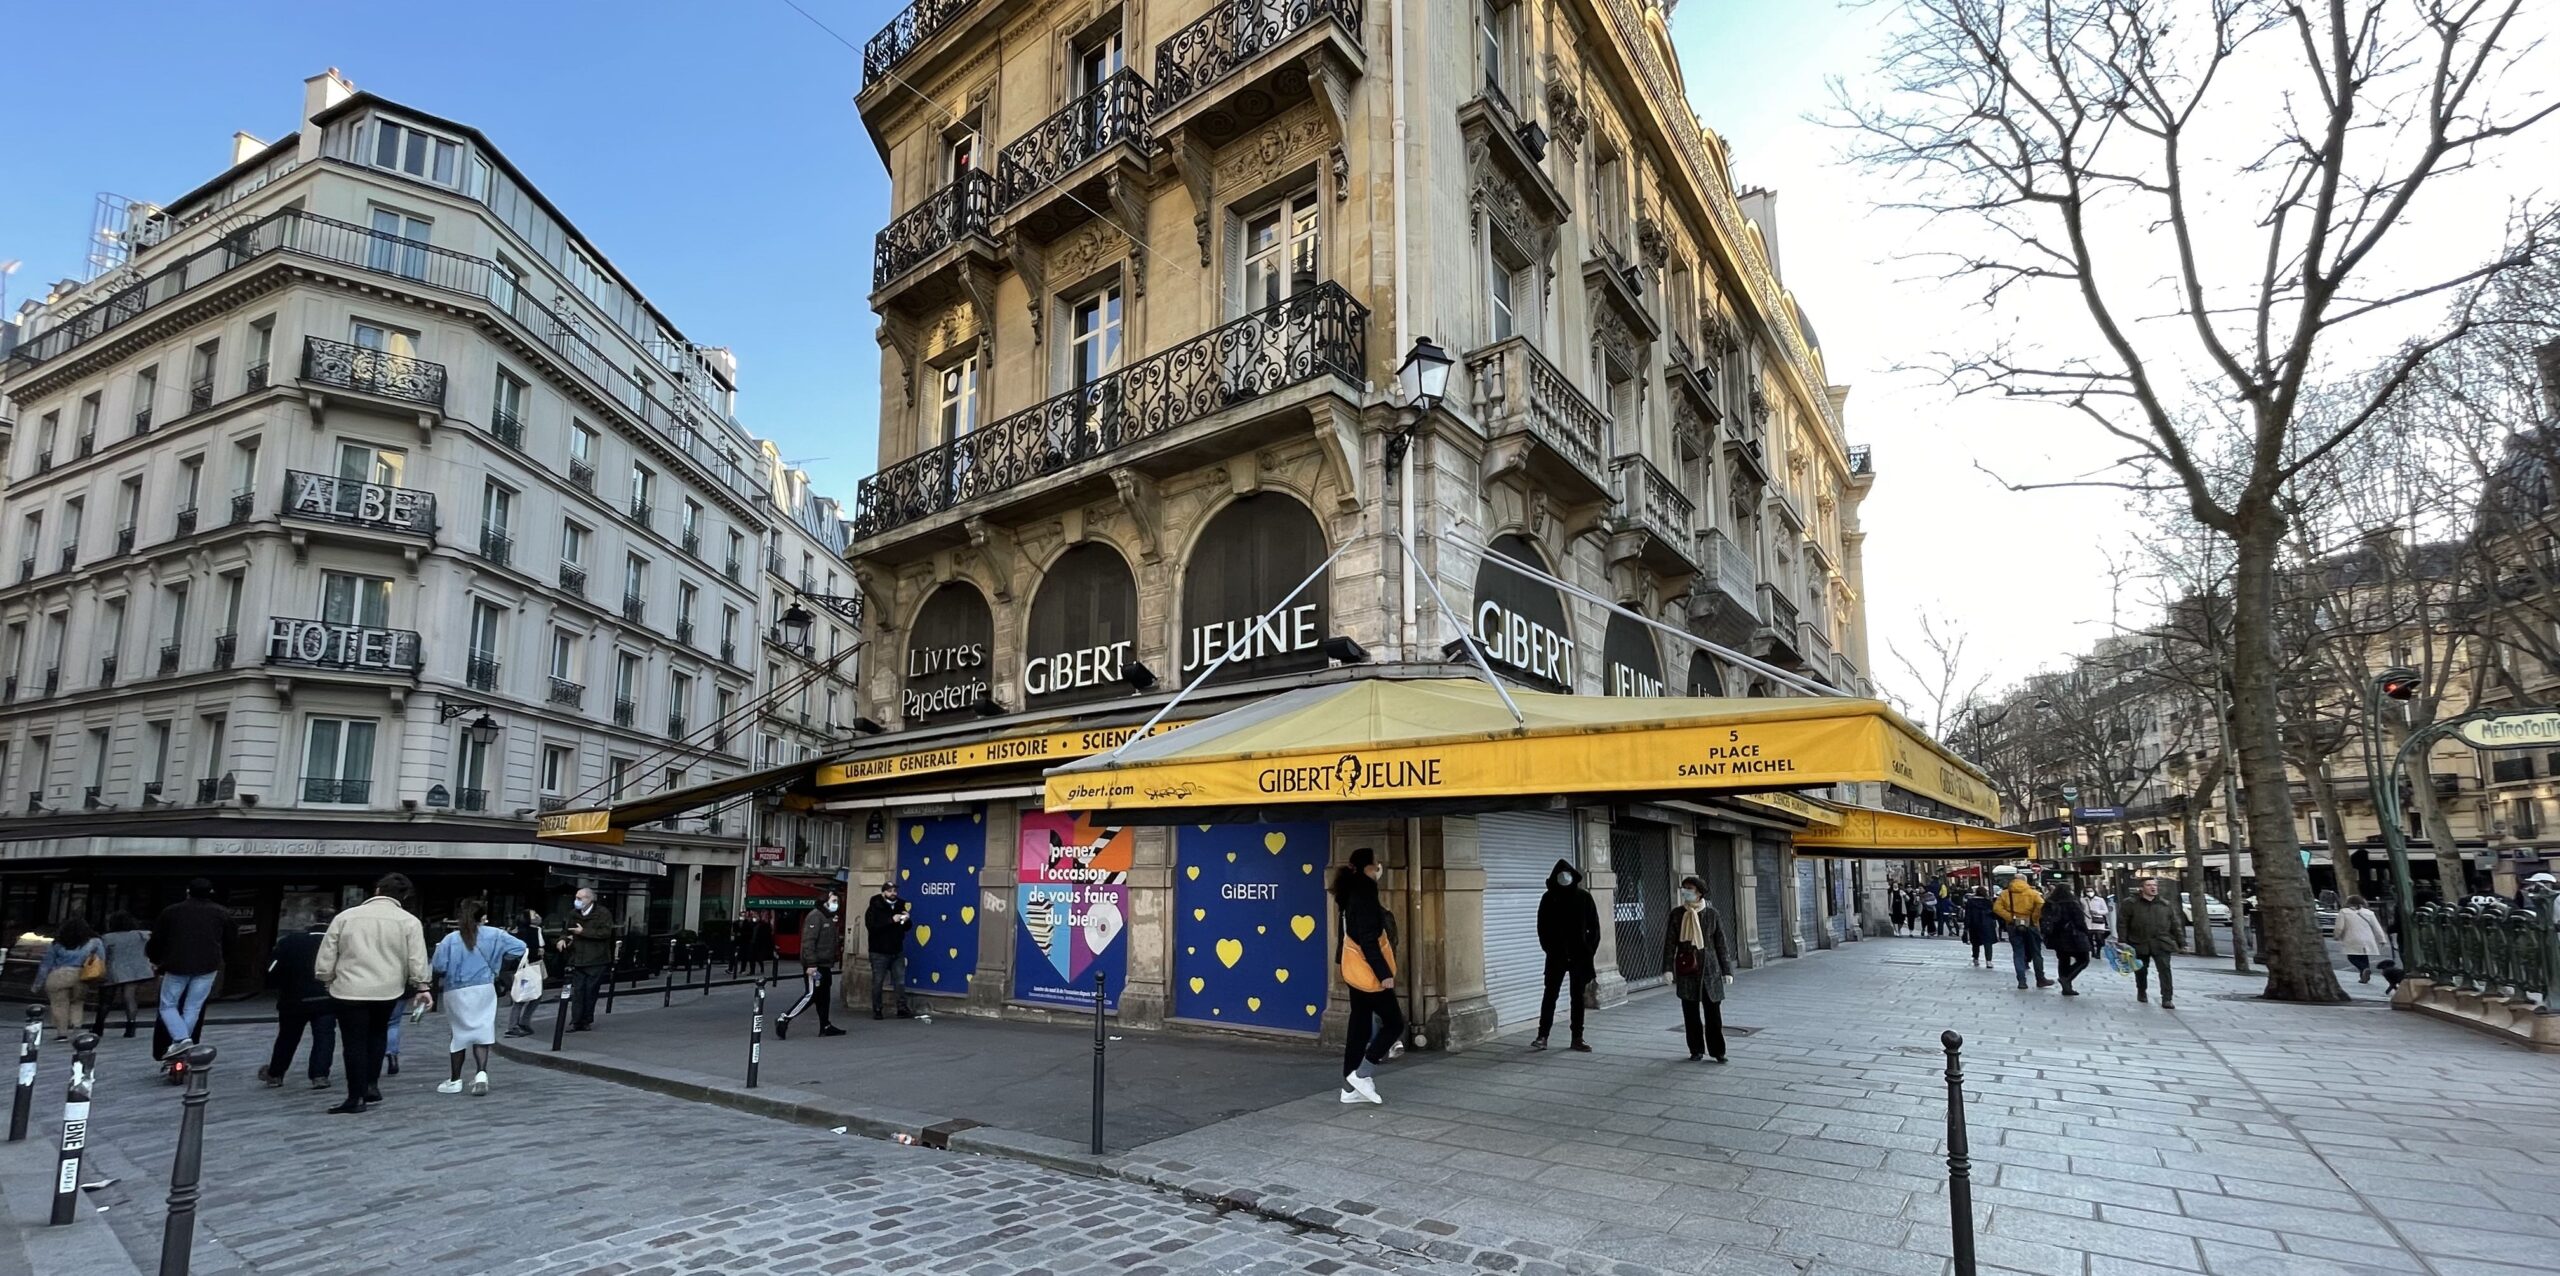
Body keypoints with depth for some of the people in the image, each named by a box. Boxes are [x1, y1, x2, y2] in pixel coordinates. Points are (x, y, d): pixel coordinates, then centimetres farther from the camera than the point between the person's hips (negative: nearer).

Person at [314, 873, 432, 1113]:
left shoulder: (345, 916, -1)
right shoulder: (409, 922, -3)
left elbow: (325, 959, 2)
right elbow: (417, 961, -6)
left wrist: (327, 981, 18)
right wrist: (422, 987, 2)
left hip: (349, 991, -1)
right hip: (387, 991, 1)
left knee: (355, 1043, 7)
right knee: (377, 1034, 23)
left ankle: (356, 1098, 10)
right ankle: (372, 1085, 18)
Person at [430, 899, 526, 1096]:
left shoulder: (450, 939, -8)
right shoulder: (493, 935, -3)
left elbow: (439, 967, -10)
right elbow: (519, 947, -3)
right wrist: (499, 961, 13)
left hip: (456, 991, 0)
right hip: (484, 989, 0)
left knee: (459, 1033, 13)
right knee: (482, 1032, 4)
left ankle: (455, 1080, 21)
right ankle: (481, 1073, -15)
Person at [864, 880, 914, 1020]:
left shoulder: (900, 906, 11)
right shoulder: (874, 908, -5)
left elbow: (907, 927, 18)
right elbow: (872, 926, -21)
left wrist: (907, 920, -5)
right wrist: (891, 920, -28)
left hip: (897, 951, 4)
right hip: (879, 952, -4)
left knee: (900, 981, 2)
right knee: (878, 982, 1)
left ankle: (902, 1009, 5)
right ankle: (876, 1010, 10)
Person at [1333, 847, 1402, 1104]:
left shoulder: (1353, 896, 10)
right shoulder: (1365, 898, -19)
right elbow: (1368, 941, -23)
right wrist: (1384, 973, -21)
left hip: (1356, 972, 9)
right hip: (1369, 974, -9)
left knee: (1359, 1027, 12)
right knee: (1394, 1024, 1)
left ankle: (1351, 1088, 15)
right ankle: (1362, 1074, 1)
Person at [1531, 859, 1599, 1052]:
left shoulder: (1584, 897, -1)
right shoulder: (1549, 898, -2)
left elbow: (1594, 927, 2)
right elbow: (1542, 927, 2)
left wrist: (1589, 950, -5)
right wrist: (1549, 949, -6)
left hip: (1580, 955, 1)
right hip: (1556, 955, -1)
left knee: (1578, 997, 6)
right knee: (1550, 995, -3)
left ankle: (1577, 1039, 12)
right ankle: (1542, 1037, -1)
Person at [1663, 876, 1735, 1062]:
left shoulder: (1711, 914, 0)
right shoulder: (1677, 914, 2)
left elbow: (1721, 943, 3)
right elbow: (1670, 942, 1)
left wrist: (1727, 970, 2)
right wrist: (1668, 968, -7)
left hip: (1709, 968, -1)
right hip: (1686, 969, 1)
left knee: (1713, 1011, 1)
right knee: (1690, 1012, 6)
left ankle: (1717, 1051, 11)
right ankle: (1696, 1050, 17)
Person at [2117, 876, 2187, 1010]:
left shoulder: (2166, 905, 7)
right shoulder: (2131, 904, -2)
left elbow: (2176, 925, 11)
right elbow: (2122, 923, -1)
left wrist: (2181, 942, 6)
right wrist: (2123, 942, -6)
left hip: (2161, 944, 1)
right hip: (2139, 944, -1)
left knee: (2165, 970, -11)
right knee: (2141, 971, 12)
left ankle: (2167, 999, -9)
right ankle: (2141, 992, 35)